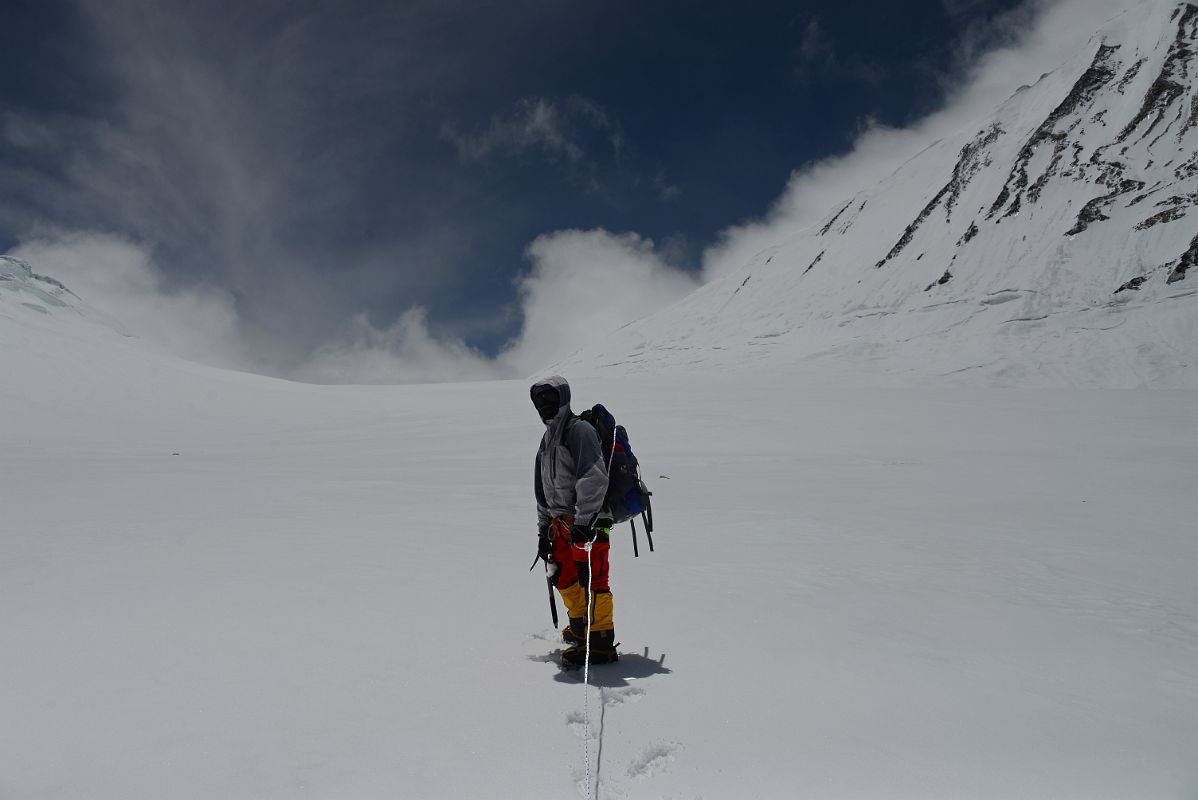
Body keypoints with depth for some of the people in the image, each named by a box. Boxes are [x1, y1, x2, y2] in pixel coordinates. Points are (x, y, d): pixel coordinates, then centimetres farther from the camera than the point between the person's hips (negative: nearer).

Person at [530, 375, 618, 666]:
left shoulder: (579, 430, -10)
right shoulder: (547, 439, 19)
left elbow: (594, 478, -21)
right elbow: (543, 490, 23)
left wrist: (583, 521, -24)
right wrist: (543, 529, 21)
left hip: (587, 522, -9)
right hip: (561, 522, 9)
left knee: (591, 580, -9)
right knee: (563, 577, 17)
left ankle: (600, 643, -2)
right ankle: (580, 626, 35)